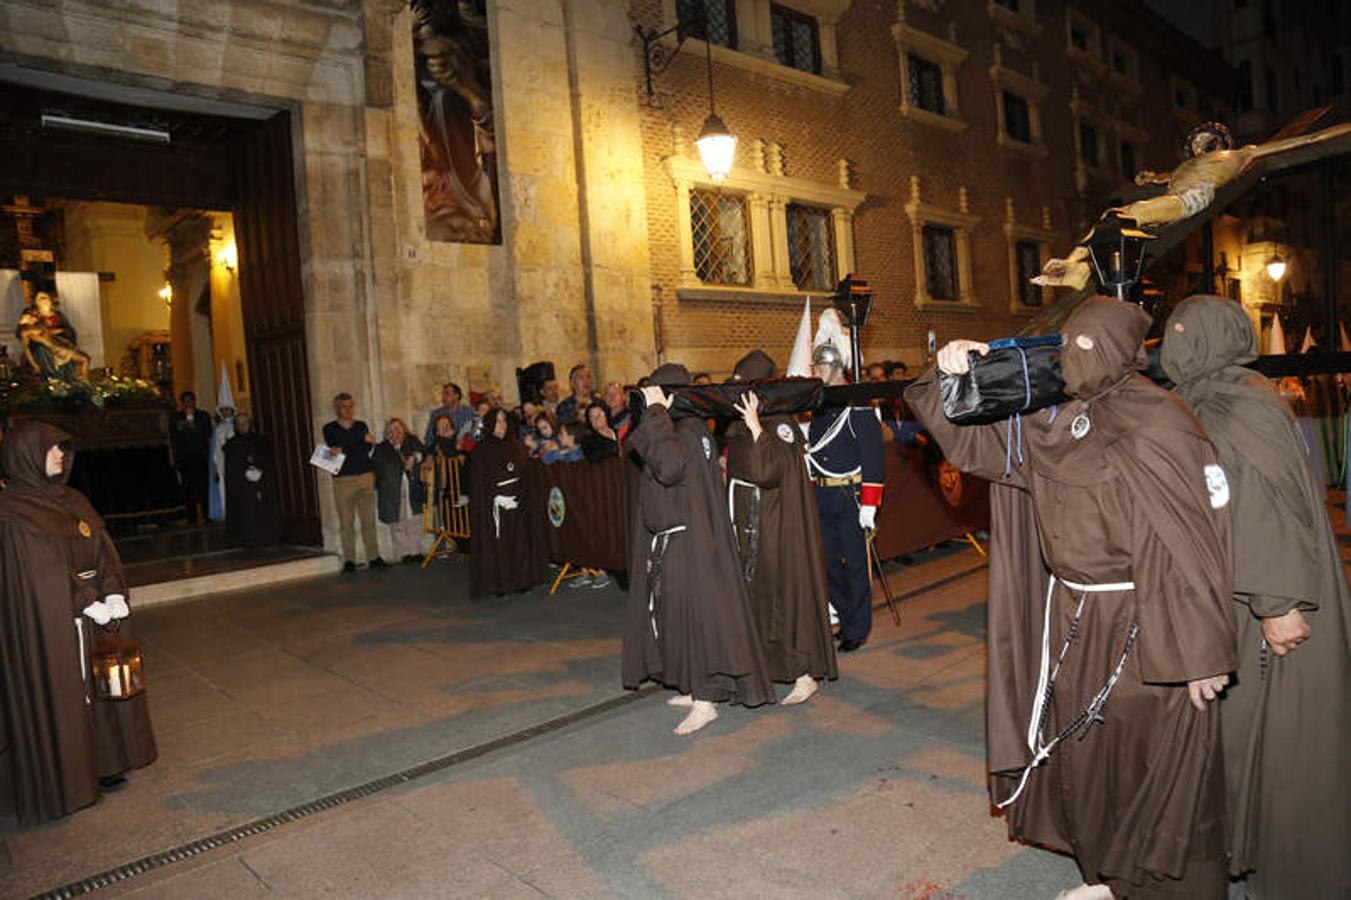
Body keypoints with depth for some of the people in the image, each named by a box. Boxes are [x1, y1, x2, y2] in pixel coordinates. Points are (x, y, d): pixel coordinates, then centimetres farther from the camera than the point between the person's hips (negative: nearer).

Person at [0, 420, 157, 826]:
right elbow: (42, 572, -17)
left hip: (96, 616, 7)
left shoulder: (73, 501, 10)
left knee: (99, 685, 14)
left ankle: (102, 765, 28)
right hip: (49, 624, -7)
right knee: (58, 695, 3)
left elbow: (104, 553, 6)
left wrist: (113, 596, -8)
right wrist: (88, 605, -19)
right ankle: (64, 782, 16)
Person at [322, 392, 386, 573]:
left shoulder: (362, 426, 14)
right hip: (343, 480, -2)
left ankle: (373, 557, 6)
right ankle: (349, 561, 2)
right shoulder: (330, 429, 7)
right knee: (346, 522, -3)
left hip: (365, 477, 2)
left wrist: (343, 451, -11)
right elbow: (334, 450, -8)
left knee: (369, 519, 2)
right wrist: (363, 441, -14)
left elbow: (366, 451, 2)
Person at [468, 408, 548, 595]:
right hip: (493, 505, -3)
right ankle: (499, 585, 3)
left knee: (520, 542, 2)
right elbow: (479, 482, -5)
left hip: (518, 502, 4)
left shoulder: (516, 447, 13)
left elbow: (526, 475, 9)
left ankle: (522, 580, 10)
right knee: (498, 543, -4)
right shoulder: (481, 450, 1)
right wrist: (497, 497, -16)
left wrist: (520, 496, -6)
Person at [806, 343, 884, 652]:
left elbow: (873, 457, -13)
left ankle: (858, 630, 15)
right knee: (828, 563, 12)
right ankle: (844, 620, 27)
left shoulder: (858, 406, -9)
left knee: (855, 564, 2)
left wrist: (869, 504, -16)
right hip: (821, 497, 7)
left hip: (850, 496, -7)